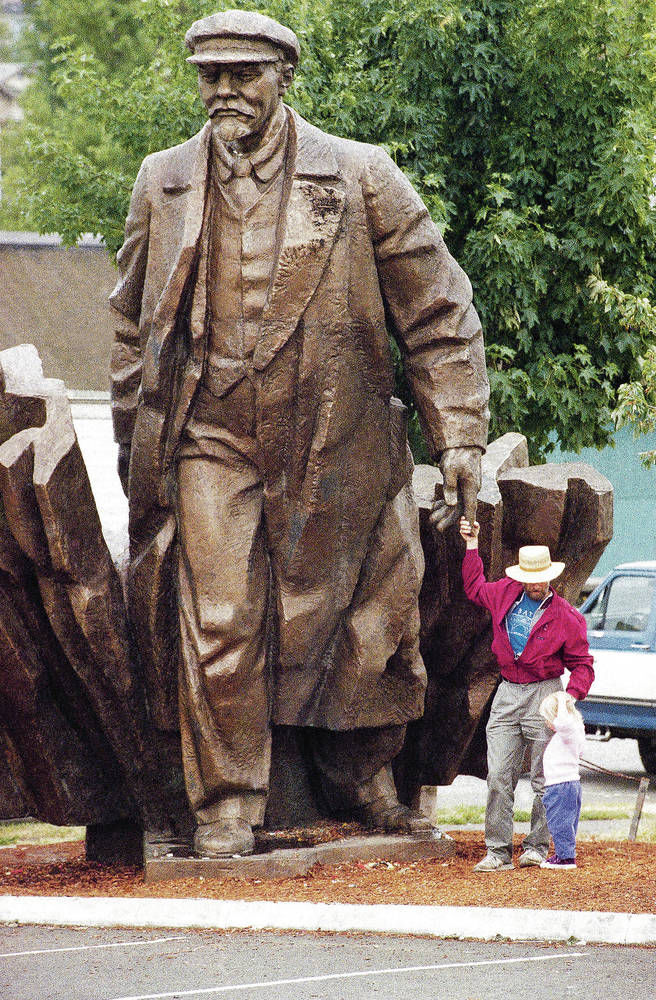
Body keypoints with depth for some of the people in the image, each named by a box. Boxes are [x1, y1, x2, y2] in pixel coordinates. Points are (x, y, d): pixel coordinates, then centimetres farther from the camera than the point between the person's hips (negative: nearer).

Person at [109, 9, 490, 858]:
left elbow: (438, 316, 2)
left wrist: (459, 436, -3)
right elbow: (133, 325, 18)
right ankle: (226, 802, 2)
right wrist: (132, 443, 14)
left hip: (336, 439, -1)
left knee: (354, 615, 7)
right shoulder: (163, 185, 9)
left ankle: (364, 781, 25)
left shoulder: (360, 179, 1)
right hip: (210, 442, 1)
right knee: (217, 625, -7)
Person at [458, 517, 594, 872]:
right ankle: (498, 851, -2)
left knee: (545, 779, -1)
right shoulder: (505, 594, 7)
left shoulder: (567, 617, -3)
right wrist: (472, 547, 25)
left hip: (544, 694, -3)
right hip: (507, 694, 3)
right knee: (498, 776, -4)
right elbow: (475, 587, 30)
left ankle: (537, 846, 8)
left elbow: (581, 664, 1)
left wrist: (572, 695, -16)